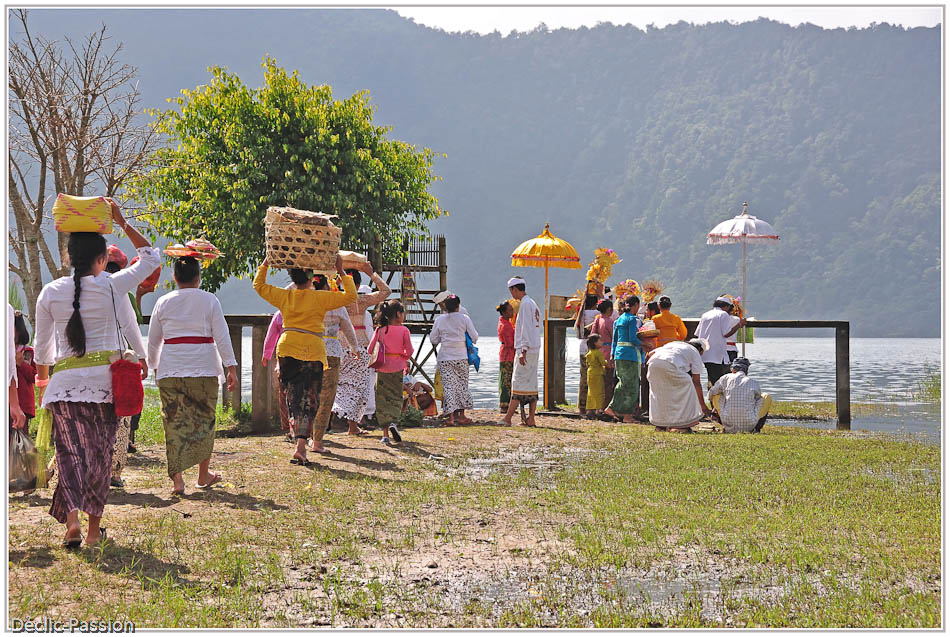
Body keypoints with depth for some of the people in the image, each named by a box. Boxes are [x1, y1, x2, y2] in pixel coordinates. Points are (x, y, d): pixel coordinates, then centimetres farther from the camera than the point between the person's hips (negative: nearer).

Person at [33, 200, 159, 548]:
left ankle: (71, 517, -19)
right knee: (100, 451, 8)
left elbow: (42, 343, 11)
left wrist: (42, 378, 27)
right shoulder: (111, 287, -5)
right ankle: (94, 528, 12)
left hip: (65, 381, 1)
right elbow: (151, 257, 8)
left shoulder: (50, 292, 1)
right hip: (105, 378, -1)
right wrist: (122, 222, 8)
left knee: (70, 450, 3)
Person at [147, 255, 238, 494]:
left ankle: (177, 478, -7)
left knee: (174, 422, 2)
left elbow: (153, 340, 13)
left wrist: (153, 366, 27)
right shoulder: (209, 300, 0)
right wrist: (231, 367, -1)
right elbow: (222, 336, -3)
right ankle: (203, 475, 21)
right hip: (203, 368, -1)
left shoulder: (163, 302, 6)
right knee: (204, 421, 11)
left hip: (170, 370, 1)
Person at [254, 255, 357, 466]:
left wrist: (265, 264, 27)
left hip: (287, 350, 3)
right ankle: (301, 446, -14)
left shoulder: (284, 296, 5)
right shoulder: (320, 298, -4)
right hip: (312, 350, -3)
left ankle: (298, 437, 15)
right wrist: (341, 273, 6)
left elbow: (259, 285, 20)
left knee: (293, 397, 14)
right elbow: (350, 296, 1)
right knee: (309, 401, -2)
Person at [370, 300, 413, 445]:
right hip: (397, 367, -1)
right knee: (396, 397, 13)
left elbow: (370, 349, -2)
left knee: (382, 399, 6)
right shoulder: (403, 330, -6)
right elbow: (409, 351, -7)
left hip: (382, 368, 1)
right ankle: (393, 422, -13)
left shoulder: (380, 330, -2)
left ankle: (385, 433, 1)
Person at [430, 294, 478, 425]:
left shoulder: (439, 319, 0)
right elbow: (474, 338, -1)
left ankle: (451, 416, -2)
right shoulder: (464, 318, -4)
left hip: (444, 358, 1)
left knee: (448, 386, 2)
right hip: (461, 357, -1)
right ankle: (461, 415, 15)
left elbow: (433, 339, 7)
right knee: (462, 385, 11)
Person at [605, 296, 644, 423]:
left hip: (619, 353, 8)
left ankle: (612, 408, 9)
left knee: (623, 384, 16)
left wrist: (613, 354, 19)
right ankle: (627, 414, 0)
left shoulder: (618, 320, 13)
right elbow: (633, 338, -16)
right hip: (631, 354, -8)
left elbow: (614, 339, 16)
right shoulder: (633, 319, -10)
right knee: (632, 386, 0)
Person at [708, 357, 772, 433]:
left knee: (716, 395, 22)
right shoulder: (754, 383, 6)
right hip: (749, 426, 0)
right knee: (767, 397, 22)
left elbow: (711, 394, 19)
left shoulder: (726, 378, 5)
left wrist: (716, 407, 41)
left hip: (729, 427, 0)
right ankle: (756, 428, 14)